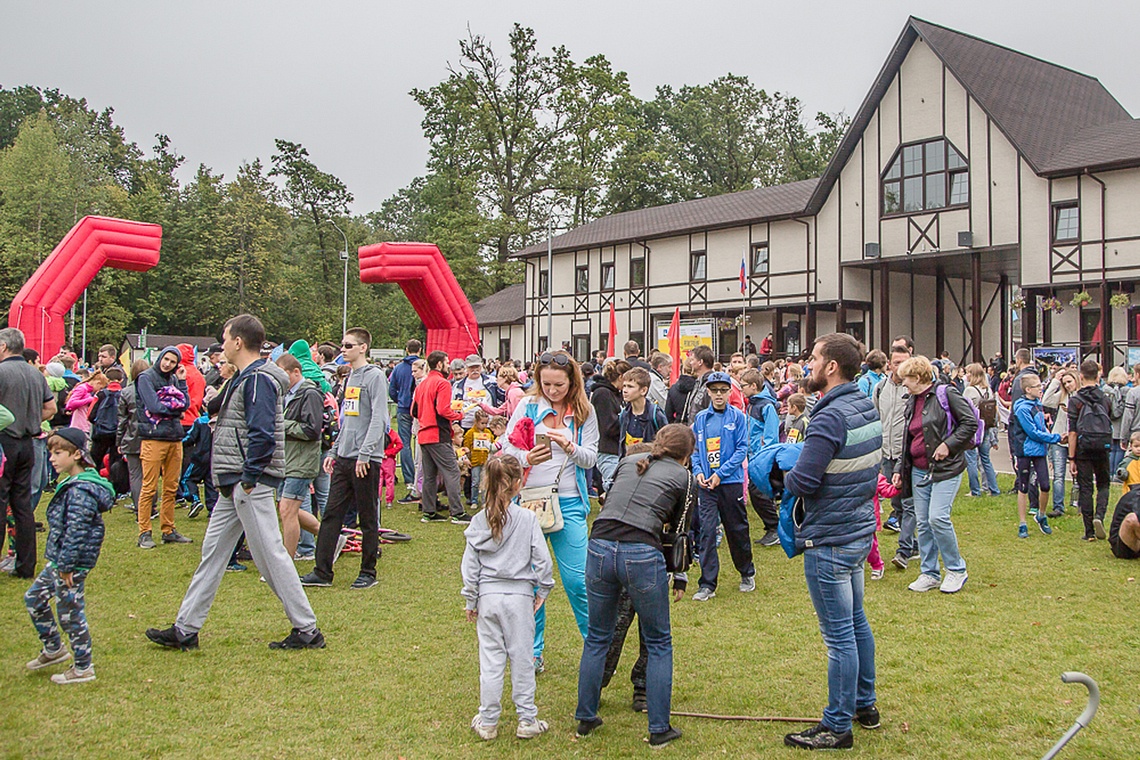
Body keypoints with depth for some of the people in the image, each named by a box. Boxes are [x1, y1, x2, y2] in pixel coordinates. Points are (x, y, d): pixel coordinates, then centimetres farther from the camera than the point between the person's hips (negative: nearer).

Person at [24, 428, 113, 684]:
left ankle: (83, 668, 14)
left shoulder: (80, 491, -23)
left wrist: (66, 565, -21)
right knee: (34, 598, 21)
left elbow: (76, 532, -25)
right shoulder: (71, 485, 10)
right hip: (58, 561, 10)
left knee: (70, 614, 1)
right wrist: (60, 563, 19)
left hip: (72, 565, -10)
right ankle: (53, 649, 35)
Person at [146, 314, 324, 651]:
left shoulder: (258, 379, -16)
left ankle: (307, 630, 3)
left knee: (270, 554, -5)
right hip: (236, 484, 11)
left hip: (251, 483, -11)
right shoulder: (243, 378, 17)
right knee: (213, 551, 14)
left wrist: (248, 479, -22)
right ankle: (185, 629, 22)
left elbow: (263, 435, -24)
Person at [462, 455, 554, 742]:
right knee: (522, 659, 8)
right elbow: (543, 560, -8)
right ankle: (527, 720, 16)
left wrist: (471, 602, 12)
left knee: (490, 660, 9)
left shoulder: (479, 520, -1)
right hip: (519, 596, -2)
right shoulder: (527, 518, -8)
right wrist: (542, 591, 7)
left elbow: (470, 566, 3)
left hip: (488, 597, 2)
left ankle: (487, 722, 17)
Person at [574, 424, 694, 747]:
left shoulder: (628, 462, 21)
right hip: (643, 555, -3)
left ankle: (585, 718, 29)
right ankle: (659, 729, 18)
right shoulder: (683, 477, 12)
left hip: (599, 548, 4)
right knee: (658, 644, 14)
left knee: (597, 637, 20)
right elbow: (679, 533, 14)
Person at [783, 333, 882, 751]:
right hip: (860, 529, 10)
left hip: (829, 540, -10)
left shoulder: (830, 418, -24)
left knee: (839, 634, 0)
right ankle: (865, 705, 36)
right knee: (856, 621, 22)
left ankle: (838, 726, 11)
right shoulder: (867, 407, 6)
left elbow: (802, 482, -27)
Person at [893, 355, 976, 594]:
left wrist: (948, 445, -18)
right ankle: (929, 574, 16)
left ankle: (957, 570, 3)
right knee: (923, 522, 6)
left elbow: (970, 422, -12)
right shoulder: (912, 402, 15)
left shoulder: (946, 393, -8)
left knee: (938, 518, -15)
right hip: (918, 470, 8)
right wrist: (900, 469, 15)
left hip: (945, 468, -8)